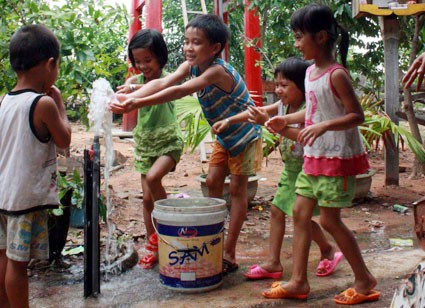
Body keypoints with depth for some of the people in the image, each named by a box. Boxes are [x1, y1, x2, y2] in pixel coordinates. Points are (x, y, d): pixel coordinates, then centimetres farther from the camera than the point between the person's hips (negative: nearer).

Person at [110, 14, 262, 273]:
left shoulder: (217, 70, -32)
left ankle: (229, 254, 5)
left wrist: (139, 103, -50)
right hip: (224, 137, 8)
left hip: (245, 135, -8)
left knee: (237, 189, -2)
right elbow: (162, 83, -24)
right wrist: (129, 97, -41)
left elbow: (180, 92, -43)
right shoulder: (191, 66, -9)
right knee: (213, 183, 7)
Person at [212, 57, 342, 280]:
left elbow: (302, 135, -35)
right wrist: (228, 121, 3)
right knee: (276, 210, 6)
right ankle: (273, 263, 12)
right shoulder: (283, 106, 3)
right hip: (290, 168, 9)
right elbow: (257, 112, 9)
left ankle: (328, 250, 18)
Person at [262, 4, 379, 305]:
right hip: (314, 156, 9)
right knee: (300, 213, 8)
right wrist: (286, 120, 16)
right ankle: (299, 281, 16)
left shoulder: (337, 75, -18)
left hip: (338, 157, -9)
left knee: (329, 218, -3)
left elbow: (357, 115, -20)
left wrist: (324, 126, -32)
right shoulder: (311, 71, 8)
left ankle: (365, 280, 13)